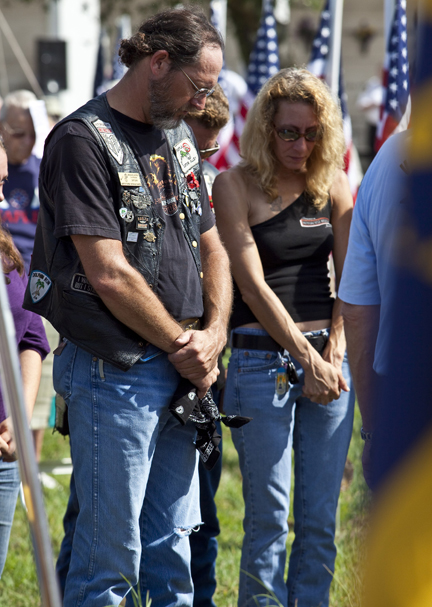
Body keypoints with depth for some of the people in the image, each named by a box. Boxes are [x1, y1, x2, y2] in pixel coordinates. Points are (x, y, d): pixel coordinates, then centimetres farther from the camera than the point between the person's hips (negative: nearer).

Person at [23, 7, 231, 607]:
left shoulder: (178, 137, 15)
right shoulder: (83, 140, -11)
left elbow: (211, 246, 19)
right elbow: (109, 273, -17)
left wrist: (214, 333, 2)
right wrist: (182, 345, -8)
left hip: (181, 373, 8)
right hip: (115, 372, -8)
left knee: (173, 544, 12)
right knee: (111, 555, -3)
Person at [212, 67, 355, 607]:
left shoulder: (333, 183, 10)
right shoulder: (235, 186, -2)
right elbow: (252, 284, -7)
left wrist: (334, 351, -3)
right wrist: (306, 359, -10)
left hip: (328, 360, 4)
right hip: (262, 360, -4)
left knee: (320, 519, 4)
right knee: (268, 517, -5)